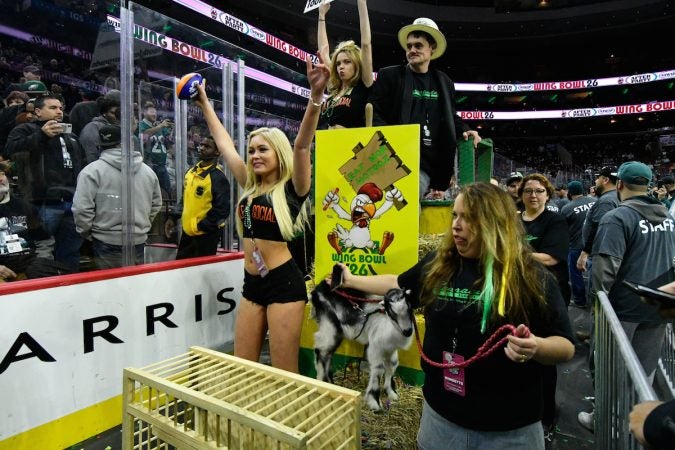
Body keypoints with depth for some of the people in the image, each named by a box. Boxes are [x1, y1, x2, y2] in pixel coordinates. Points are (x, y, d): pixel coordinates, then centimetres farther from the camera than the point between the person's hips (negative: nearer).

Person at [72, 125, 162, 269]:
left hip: (106, 243, -4)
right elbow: (156, 205, 13)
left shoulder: (92, 170, -10)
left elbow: (82, 207, -12)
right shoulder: (148, 171, 5)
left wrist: (87, 233, 3)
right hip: (139, 242, 4)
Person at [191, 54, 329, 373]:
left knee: (284, 374, 4)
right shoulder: (250, 187, 10)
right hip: (252, 284, 7)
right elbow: (225, 145, 19)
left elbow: (302, 145, -21)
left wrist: (316, 95, -34)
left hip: (284, 284, -6)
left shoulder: (292, 189, -6)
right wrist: (204, 103, 27)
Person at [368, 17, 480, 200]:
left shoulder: (444, 82, 18)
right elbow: (373, 114, 0)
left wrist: (464, 130, 4)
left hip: (431, 163, 4)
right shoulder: (389, 75, 6)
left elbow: (451, 117, 25)